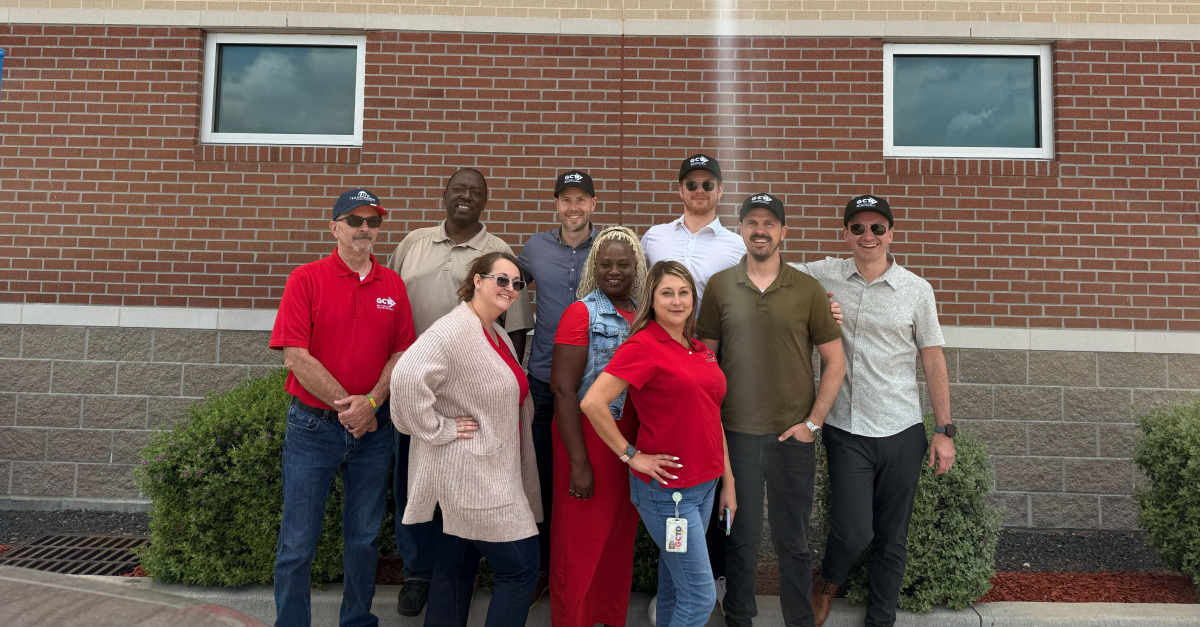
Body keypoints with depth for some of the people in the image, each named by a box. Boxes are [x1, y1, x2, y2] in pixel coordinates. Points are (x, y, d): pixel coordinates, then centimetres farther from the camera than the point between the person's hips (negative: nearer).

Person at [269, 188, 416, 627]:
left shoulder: (392, 285, 6)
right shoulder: (306, 279, -4)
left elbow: (402, 352, 3)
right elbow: (296, 357, -11)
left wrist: (371, 402, -13)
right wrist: (347, 405, -13)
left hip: (374, 427, 3)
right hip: (313, 426, -3)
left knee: (364, 538, 15)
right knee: (298, 542, 4)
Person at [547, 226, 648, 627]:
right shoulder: (582, 313, -9)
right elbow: (563, 388, -14)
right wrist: (579, 463, -17)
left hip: (631, 443, 5)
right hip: (589, 439, -5)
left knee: (621, 543, 17)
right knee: (580, 548, 6)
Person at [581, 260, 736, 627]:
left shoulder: (700, 350, 10)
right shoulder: (643, 346, -13)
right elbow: (592, 403, -22)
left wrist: (728, 483, 15)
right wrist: (631, 455, -16)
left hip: (705, 485, 7)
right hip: (666, 489, -7)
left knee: (674, 583, 18)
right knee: (700, 595, -2)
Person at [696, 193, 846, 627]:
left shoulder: (808, 290, -1)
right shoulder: (719, 286, 1)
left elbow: (835, 363, 2)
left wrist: (812, 422, -4)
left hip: (793, 434, 0)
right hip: (736, 433, 0)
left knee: (792, 541, 11)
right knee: (740, 538, 12)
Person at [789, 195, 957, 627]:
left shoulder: (916, 289, 2)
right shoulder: (824, 276, 1)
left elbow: (933, 360, 4)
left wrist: (944, 431, 2)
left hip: (901, 431, 1)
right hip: (845, 430, -1)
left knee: (892, 538, 10)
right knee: (853, 532, -4)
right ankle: (828, 582, 30)